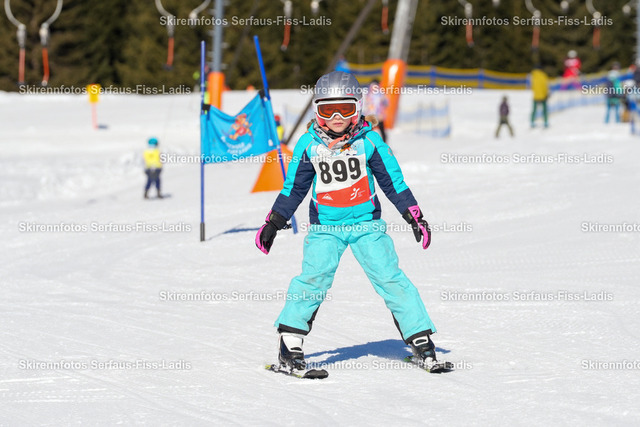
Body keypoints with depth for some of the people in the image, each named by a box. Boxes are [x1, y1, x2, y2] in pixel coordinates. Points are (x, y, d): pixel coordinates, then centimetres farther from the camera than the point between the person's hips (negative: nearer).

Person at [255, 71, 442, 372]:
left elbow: (392, 180, 7)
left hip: (367, 222, 0)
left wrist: (414, 216, 6)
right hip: (325, 226, 0)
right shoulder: (309, 144, 1)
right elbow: (294, 188, 11)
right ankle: (290, 342, -12)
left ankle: (420, 339, -1)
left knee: (389, 277, -8)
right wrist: (274, 222, 10)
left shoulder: (369, 141, -1)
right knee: (315, 277, -18)